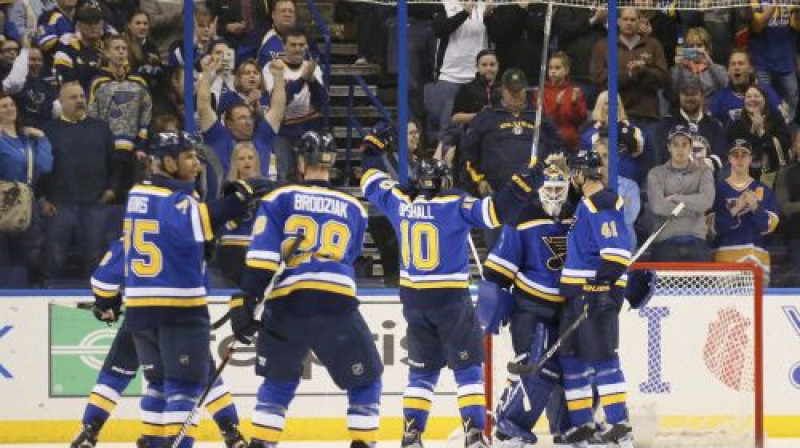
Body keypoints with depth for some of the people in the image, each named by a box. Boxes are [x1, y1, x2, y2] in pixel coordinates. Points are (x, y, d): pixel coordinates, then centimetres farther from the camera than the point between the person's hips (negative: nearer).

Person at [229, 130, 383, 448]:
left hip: (287, 306, 1)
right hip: (337, 306, -1)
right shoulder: (353, 209, 16)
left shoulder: (280, 199, 9)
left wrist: (244, 303, -6)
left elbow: (262, 256, -2)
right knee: (365, 382, 14)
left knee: (278, 383, 20)